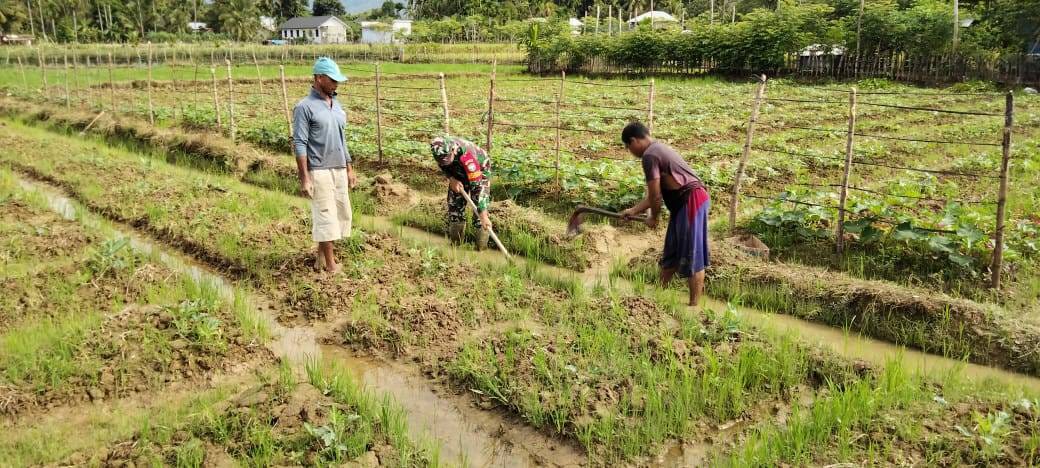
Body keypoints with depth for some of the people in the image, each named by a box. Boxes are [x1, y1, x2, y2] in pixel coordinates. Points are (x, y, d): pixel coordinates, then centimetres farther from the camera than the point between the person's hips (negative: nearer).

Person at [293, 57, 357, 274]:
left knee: (342, 214, 12)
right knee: (326, 216, -3)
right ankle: (330, 265, 6)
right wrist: (304, 178, -17)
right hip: (319, 171, -7)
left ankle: (322, 253, 27)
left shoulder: (337, 105, 13)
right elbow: (299, 144, -13)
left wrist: (349, 168, 17)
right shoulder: (304, 107, -9)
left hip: (339, 169, 7)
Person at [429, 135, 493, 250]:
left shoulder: (467, 155, -44)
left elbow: (477, 185, -44)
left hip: (480, 170, -5)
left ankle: (482, 248, -10)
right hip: (458, 172, 5)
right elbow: (443, 167, -4)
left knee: (478, 203, -17)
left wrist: (484, 217, -45)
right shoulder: (441, 151, -29)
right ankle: (455, 243, 17)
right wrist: (451, 179, -24)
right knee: (454, 204, 4)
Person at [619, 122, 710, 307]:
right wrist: (634, 210, 23)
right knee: (672, 252, 19)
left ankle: (694, 304, 4)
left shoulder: (650, 155, -14)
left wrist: (654, 218, 4)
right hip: (686, 202, 10)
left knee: (691, 255, -3)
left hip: (691, 201, -10)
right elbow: (655, 193, 21)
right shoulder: (658, 149, 18)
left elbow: (655, 196, -13)